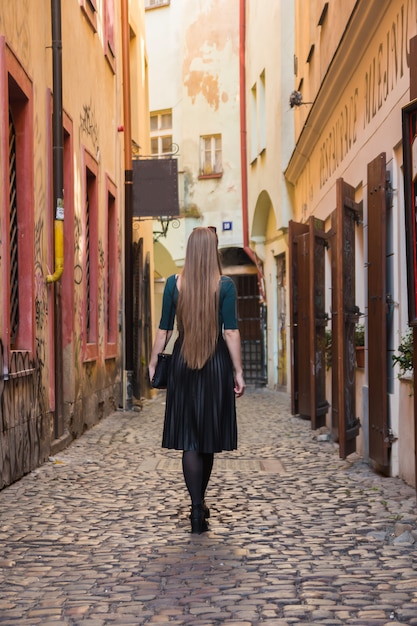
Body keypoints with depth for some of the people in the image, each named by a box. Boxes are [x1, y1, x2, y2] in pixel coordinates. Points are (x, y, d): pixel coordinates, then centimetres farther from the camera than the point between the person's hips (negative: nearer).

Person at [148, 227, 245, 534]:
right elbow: (231, 332, -7)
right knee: (208, 436, 13)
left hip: (183, 363, 0)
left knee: (189, 439, 2)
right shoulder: (225, 285, -5)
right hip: (216, 362, 0)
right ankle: (201, 502, 28)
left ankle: (197, 509, -9)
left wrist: (153, 363, 11)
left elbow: (164, 329, 1)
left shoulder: (175, 283, -1)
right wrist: (238, 371, -3)